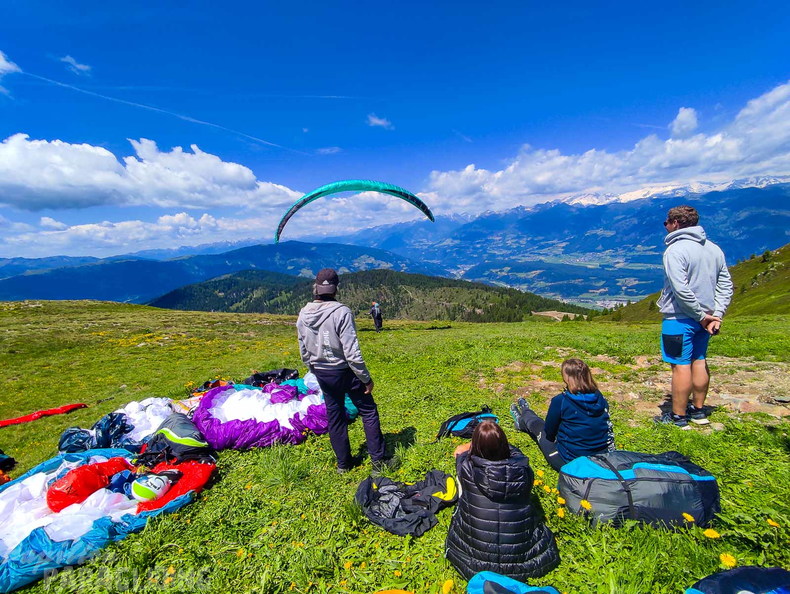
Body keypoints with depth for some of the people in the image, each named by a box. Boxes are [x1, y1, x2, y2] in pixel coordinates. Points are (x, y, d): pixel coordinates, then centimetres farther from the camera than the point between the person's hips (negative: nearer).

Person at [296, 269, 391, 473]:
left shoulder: (303, 315, -3)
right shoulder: (341, 312, -23)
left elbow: (304, 352, 6)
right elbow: (352, 352, -23)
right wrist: (366, 378, -12)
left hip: (322, 374, 6)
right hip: (345, 372, -5)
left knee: (334, 416, 18)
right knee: (368, 411, 12)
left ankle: (343, 462, 31)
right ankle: (378, 459, 19)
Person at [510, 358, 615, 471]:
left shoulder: (560, 401, -22)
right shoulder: (599, 397, -7)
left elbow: (549, 433, -9)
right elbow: (608, 427, 8)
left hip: (569, 463, -5)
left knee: (538, 424, 19)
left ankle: (522, 420, 56)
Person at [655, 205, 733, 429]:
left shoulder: (675, 250, -15)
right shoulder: (714, 249, 10)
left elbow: (682, 290, -23)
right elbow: (725, 285, 8)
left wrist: (702, 315, -13)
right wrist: (716, 314, 2)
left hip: (680, 318, -8)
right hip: (703, 318, 8)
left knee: (681, 365, -1)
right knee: (699, 361, 17)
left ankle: (678, 417, 9)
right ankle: (698, 411, 30)